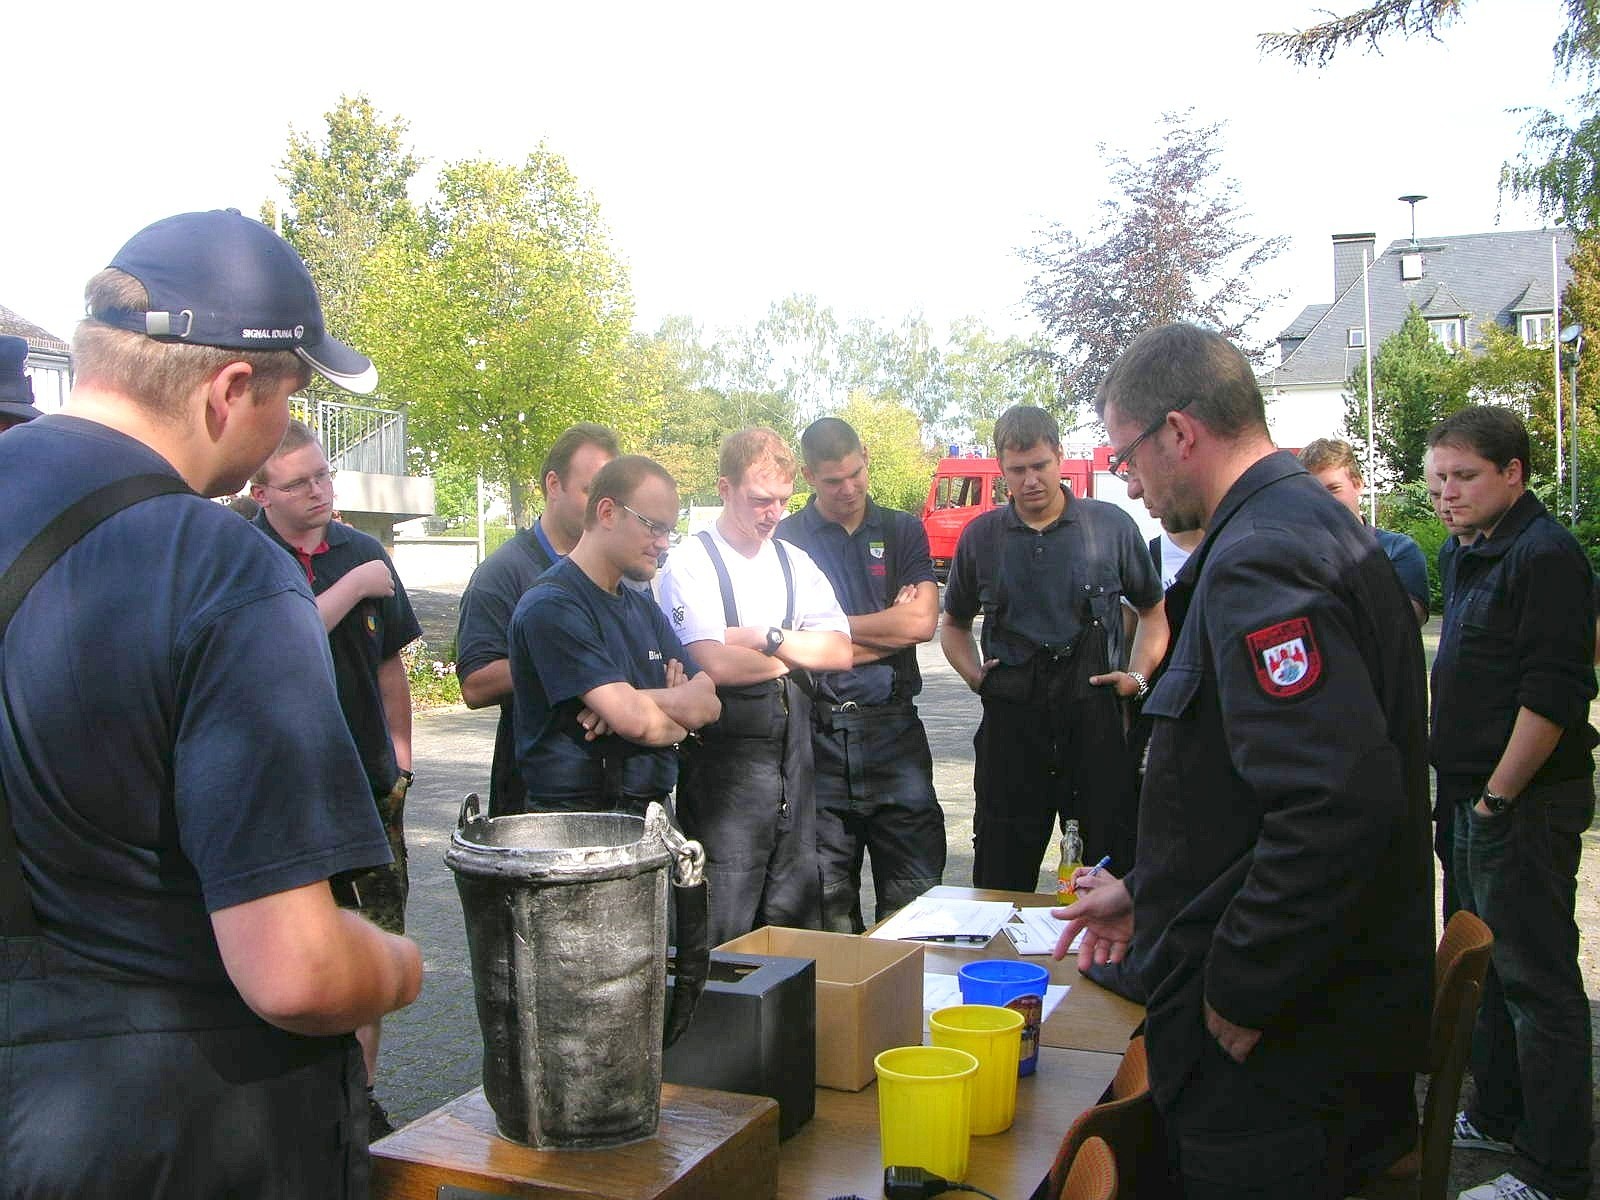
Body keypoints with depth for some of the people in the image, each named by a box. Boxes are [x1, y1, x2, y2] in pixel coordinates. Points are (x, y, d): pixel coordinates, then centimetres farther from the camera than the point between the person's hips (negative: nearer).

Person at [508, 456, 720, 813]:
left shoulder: (642, 606, 17)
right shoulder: (551, 607, -11)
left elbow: (708, 702, 8)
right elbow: (634, 721, -18)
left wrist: (633, 701, -10)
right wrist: (681, 723, 3)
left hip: (651, 814, 6)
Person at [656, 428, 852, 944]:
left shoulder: (795, 563, 11)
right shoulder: (691, 563, -7)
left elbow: (840, 651, 1)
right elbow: (714, 665, -18)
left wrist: (765, 637, -12)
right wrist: (795, 656, -3)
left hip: (792, 755, 6)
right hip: (724, 760, -6)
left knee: (797, 920, 13)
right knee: (726, 931, 0)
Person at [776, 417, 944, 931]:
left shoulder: (902, 531, 10)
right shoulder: (785, 538, 3)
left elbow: (922, 621, -4)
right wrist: (891, 625, -5)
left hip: (894, 729, 2)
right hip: (817, 731, -1)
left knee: (916, 896, 3)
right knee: (828, 907, 6)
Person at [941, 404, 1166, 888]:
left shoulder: (1111, 525, 3)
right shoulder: (981, 536, 8)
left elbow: (1154, 611, 14)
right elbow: (954, 623, 22)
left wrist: (1138, 675, 0)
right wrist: (973, 674, 4)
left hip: (1094, 715, -1)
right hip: (1011, 719, 2)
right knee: (1001, 878, 8)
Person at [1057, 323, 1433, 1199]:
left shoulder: (1260, 559, -22)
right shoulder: (1311, 526, 12)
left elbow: (1340, 804, -33)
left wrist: (1238, 996, -22)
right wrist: (1146, 893, 21)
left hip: (1278, 1056, -10)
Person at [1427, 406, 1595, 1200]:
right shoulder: (1478, 556, 14)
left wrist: (1497, 797, -19)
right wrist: (1470, 793, 17)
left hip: (1525, 807, -10)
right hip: (1480, 799, 10)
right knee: (1490, 966, 20)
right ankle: (1497, 1115, 35)